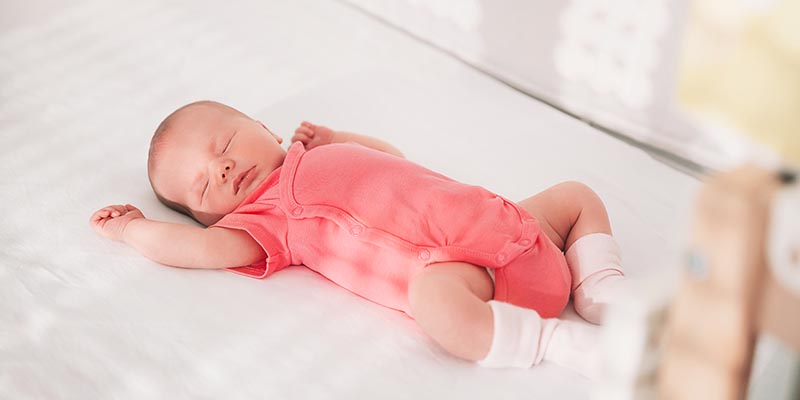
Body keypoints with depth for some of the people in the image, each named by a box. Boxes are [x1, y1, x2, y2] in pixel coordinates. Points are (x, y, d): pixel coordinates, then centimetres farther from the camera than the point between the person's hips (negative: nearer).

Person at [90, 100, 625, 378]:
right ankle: (560, 339, -26)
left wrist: (334, 137, 30)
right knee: (437, 299, -41)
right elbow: (210, 247, -9)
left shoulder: (324, 156, 26)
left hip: (501, 220, 7)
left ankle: (602, 295, 0)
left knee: (577, 195, 15)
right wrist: (131, 228, 7)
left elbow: (393, 157, 39)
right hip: (445, 261, -7)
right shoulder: (265, 219, 5)